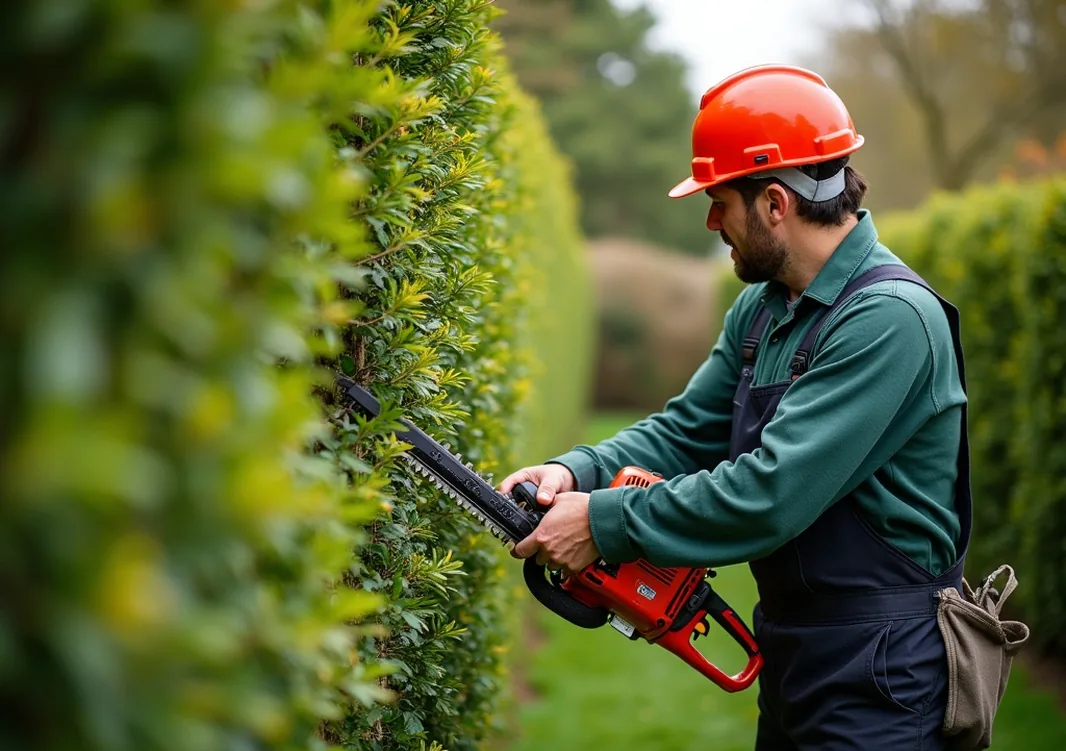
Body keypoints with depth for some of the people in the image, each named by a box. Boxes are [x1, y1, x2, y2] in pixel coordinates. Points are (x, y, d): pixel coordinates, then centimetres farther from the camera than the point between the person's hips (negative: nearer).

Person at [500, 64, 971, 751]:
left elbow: (771, 492, -29)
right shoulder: (761, 309, 6)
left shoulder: (890, 318, -23)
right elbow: (687, 431, 11)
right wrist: (578, 472, -7)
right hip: (790, 660, 8)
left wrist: (606, 522, -22)